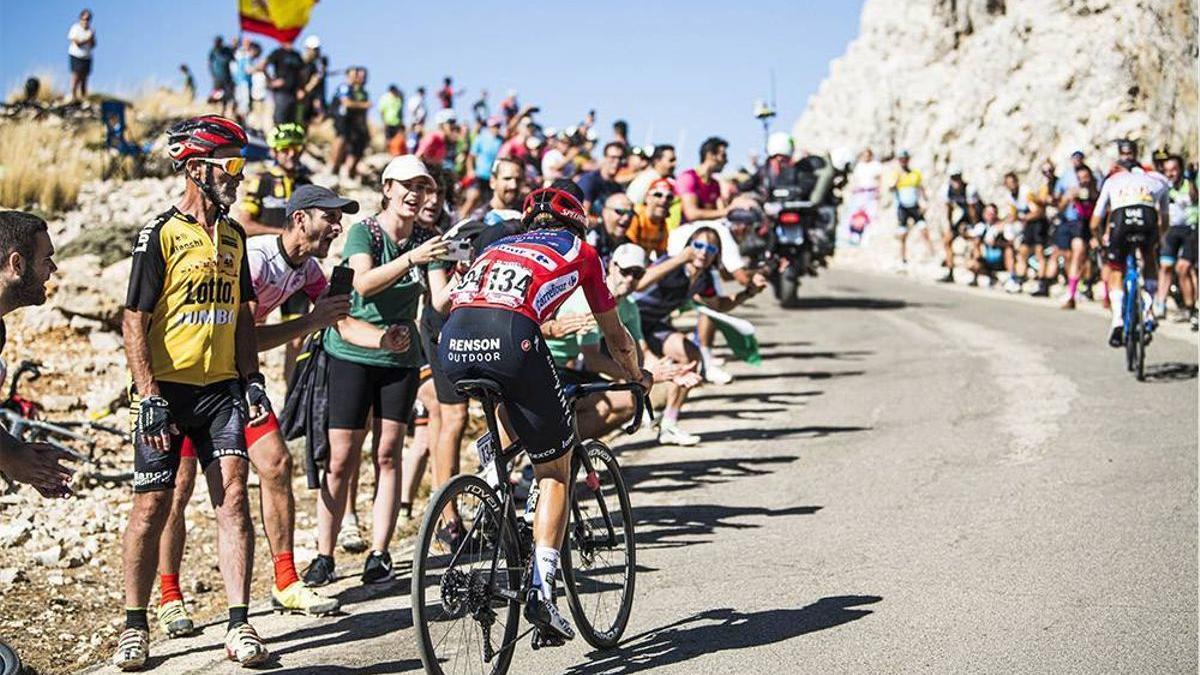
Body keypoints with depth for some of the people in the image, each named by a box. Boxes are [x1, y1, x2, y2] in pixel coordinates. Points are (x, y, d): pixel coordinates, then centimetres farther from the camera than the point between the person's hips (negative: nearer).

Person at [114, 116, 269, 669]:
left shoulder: (233, 237, 12)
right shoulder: (159, 235, -8)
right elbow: (135, 322, -10)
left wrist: (252, 381, 9)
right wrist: (149, 398, -16)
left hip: (221, 388, 5)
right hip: (167, 390, -5)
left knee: (233, 494, -5)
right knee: (153, 505, 0)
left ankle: (239, 625, -2)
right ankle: (135, 627, 11)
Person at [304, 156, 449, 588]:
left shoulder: (423, 241, 3)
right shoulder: (363, 232, -8)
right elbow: (364, 282, -27)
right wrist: (410, 259, -40)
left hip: (400, 359, 3)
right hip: (351, 355, -3)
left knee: (388, 456, 2)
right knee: (341, 460, -4)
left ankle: (379, 556, 6)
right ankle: (324, 556, 3)